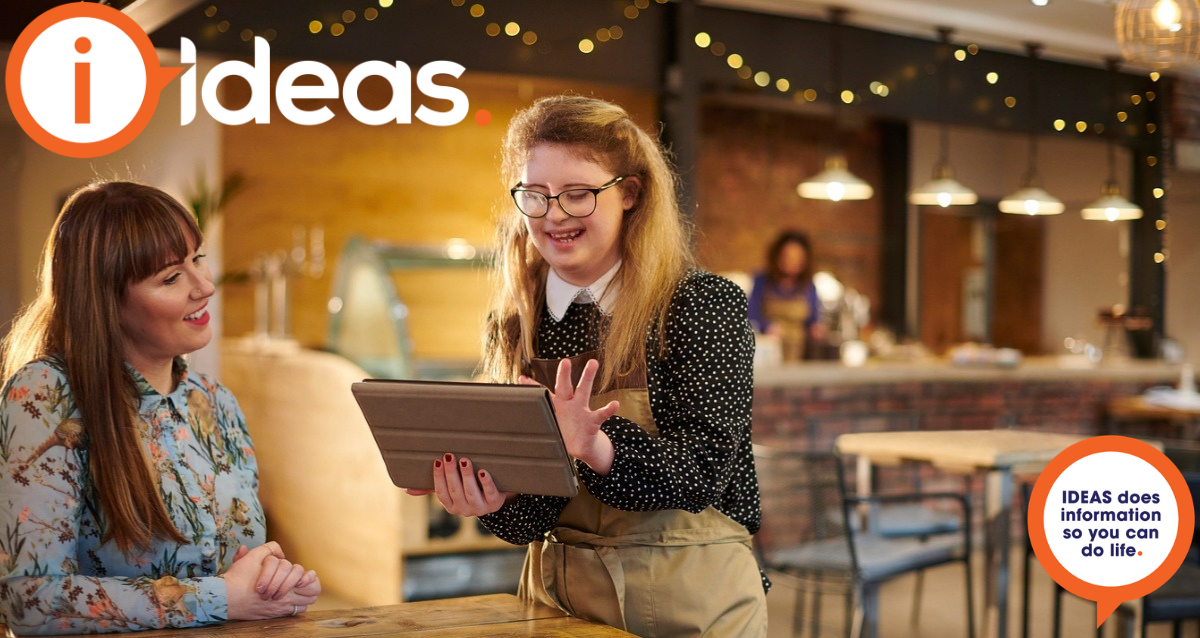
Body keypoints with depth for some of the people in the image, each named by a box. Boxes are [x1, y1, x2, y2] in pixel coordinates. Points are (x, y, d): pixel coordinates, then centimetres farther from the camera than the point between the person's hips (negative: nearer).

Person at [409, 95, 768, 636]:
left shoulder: (703, 306, -11)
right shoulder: (511, 326, -1)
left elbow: (701, 470, -19)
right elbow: (529, 518, -1)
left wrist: (597, 449, -36)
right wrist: (491, 500, -23)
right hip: (555, 590, 3)